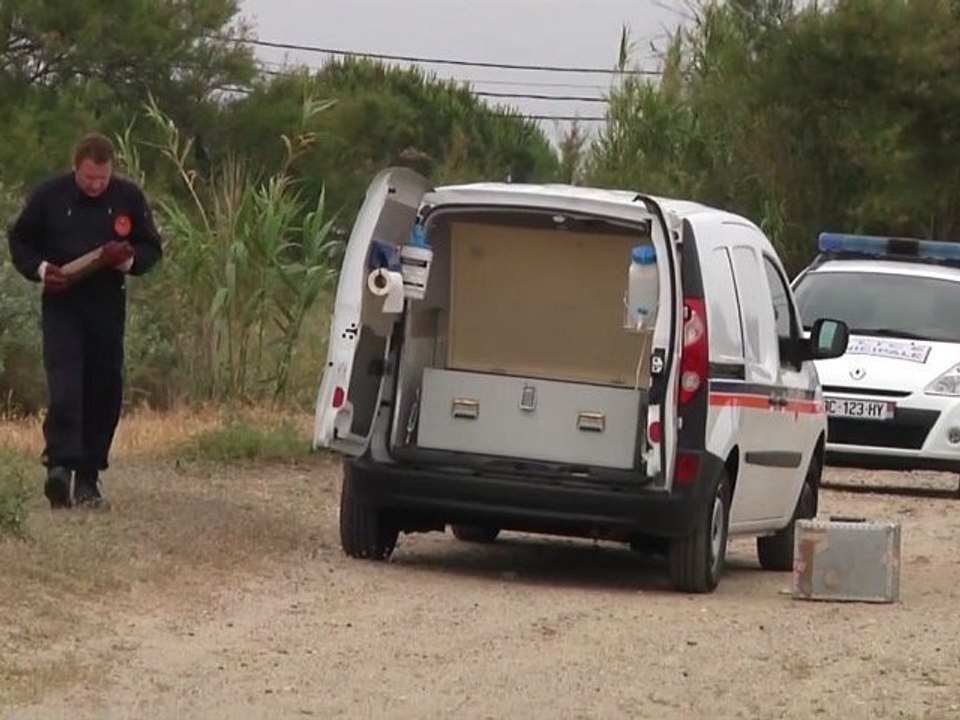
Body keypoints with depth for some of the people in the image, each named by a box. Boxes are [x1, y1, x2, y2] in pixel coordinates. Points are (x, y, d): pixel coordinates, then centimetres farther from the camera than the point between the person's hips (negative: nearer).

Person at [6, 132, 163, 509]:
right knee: (64, 387, -18)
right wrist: (40, 269, -13)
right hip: (61, 307, -2)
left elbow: (151, 248, 9)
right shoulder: (49, 196, -4)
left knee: (104, 392, 4)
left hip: (108, 308, 2)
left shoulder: (129, 198, 0)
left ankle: (88, 478, 13)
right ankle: (60, 465, -28)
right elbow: (19, 241, 6)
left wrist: (129, 260, -14)